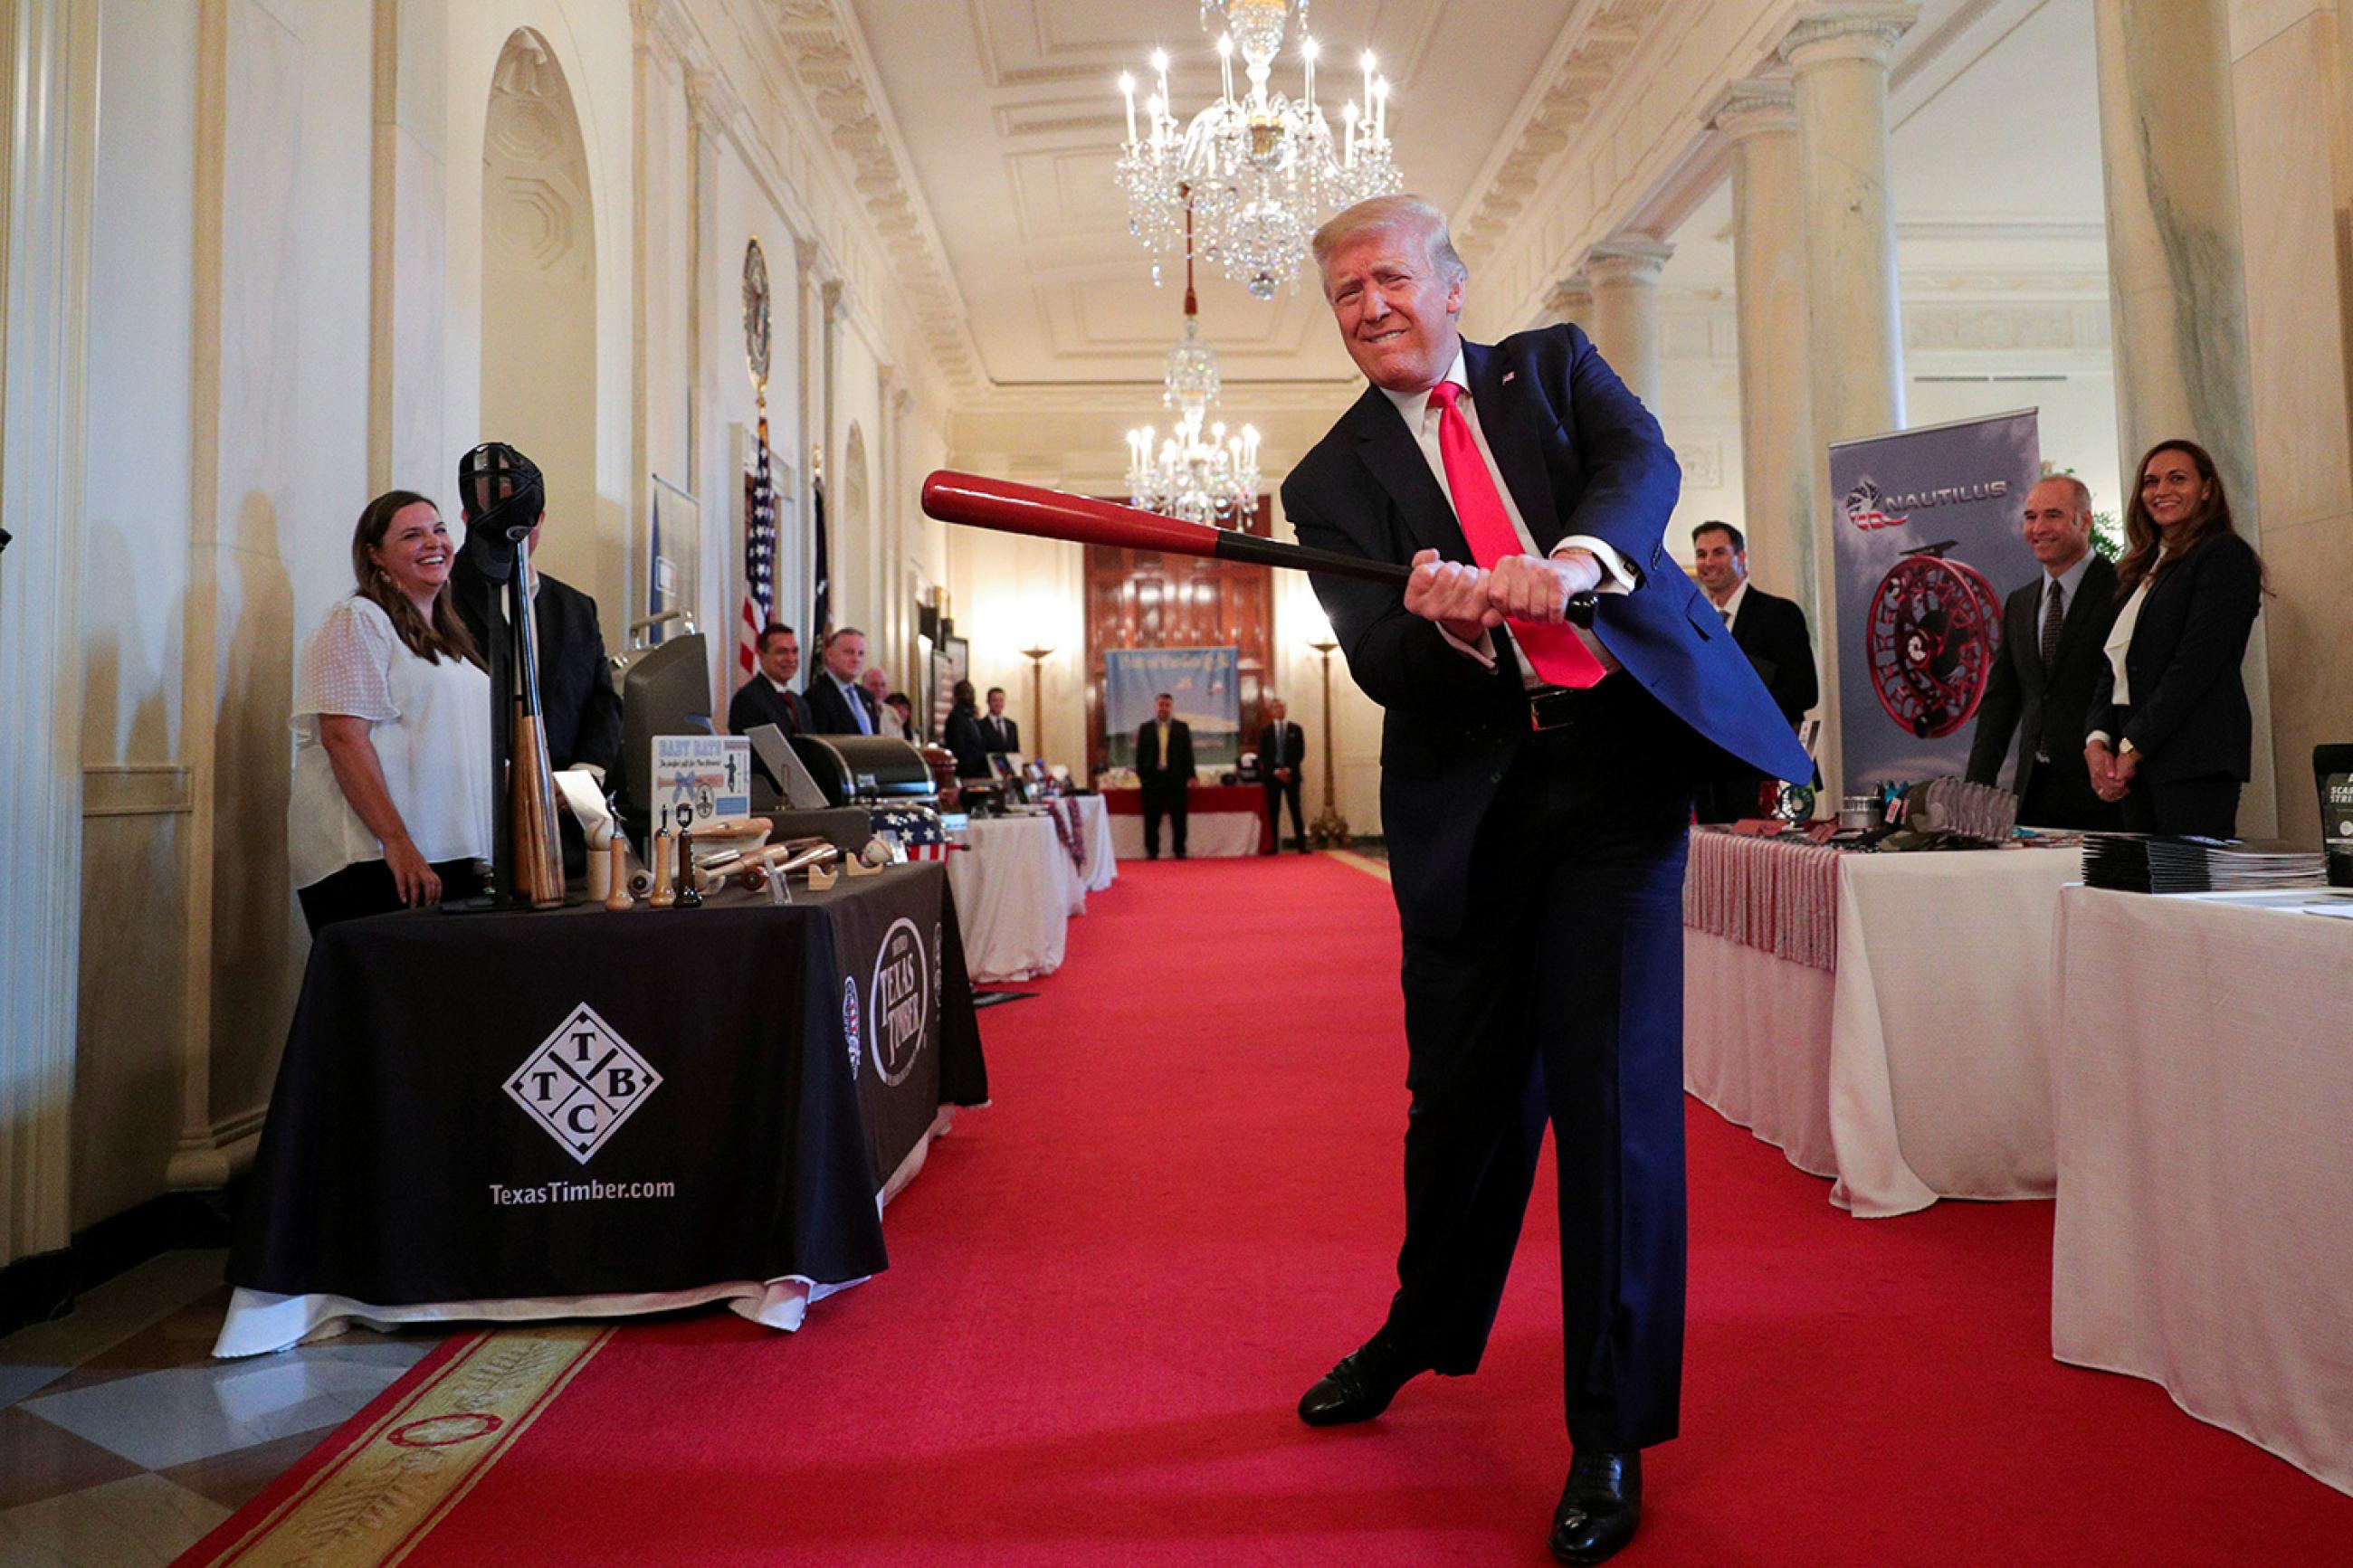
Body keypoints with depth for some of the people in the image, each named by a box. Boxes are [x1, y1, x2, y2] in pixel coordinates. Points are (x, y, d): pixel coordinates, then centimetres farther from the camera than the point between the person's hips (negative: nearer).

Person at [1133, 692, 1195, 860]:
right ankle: (1152, 851, 10)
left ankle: (1179, 850, 9)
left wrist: (1190, 776, -2)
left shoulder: (1182, 727, 7)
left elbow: (1188, 753, 4)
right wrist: (1141, 775, 0)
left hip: (1176, 778, 0)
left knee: (1178, 818, 1)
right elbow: (1140, 754, 7)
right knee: (1152, 818, 3)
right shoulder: (1145, 728, 8)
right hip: (1152, 778, 0)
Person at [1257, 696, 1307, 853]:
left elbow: (1300, 753, 2)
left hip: (1291, 775, 0)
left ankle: (1301, 845, -5)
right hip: (1271, 775, 0)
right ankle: (1273, 845, 2)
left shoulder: (1296, 729, 7)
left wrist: (1288, 769, -10)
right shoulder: (1264, 730, 7)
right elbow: (1262, 755, 2)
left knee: (1295, 810, -3)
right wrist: (1275, 771, -9)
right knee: (1273, 812, 0)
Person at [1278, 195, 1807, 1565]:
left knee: (1612, 1082, -5)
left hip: (1621, 746, -1)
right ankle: (1424, 1332, 39)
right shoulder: (1332, 480, 11)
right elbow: (1382, 665, -2)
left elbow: (1645, 461, -7)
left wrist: (1572, 560, -28)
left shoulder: (1553, 366, 14)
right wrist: (1448, 622, -25)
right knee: (1464, 1086, 11)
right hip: (1469, 788, 1)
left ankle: (1613, 1433, 12)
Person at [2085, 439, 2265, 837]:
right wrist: (2098, 740, -2)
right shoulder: (2141, 568, 21)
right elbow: (2112, 664, 14)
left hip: (2195, 758, -6)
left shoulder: (2225, 554, 0)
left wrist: (2132, 747, -13)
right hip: (2136, 762, 7)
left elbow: (2197, 662, -11)